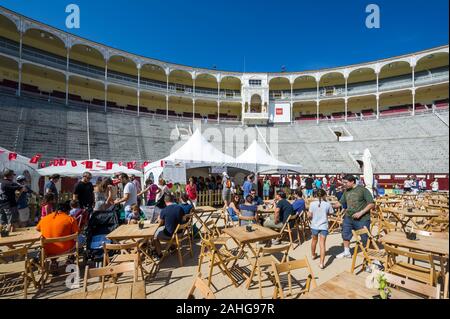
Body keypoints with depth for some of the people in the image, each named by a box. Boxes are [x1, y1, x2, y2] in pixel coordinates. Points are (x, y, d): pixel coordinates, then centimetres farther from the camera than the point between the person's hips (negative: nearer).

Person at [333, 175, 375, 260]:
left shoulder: (363, 190, -12)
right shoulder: (346, 191, 7)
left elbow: (372, 204, -13)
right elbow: (341, 202, 14)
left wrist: (361, 212, -20)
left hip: (362, 219, -7)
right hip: (348, 218, 7)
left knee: (365, 238, 3)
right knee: (345, 235, 17)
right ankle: (346, 252, 36)